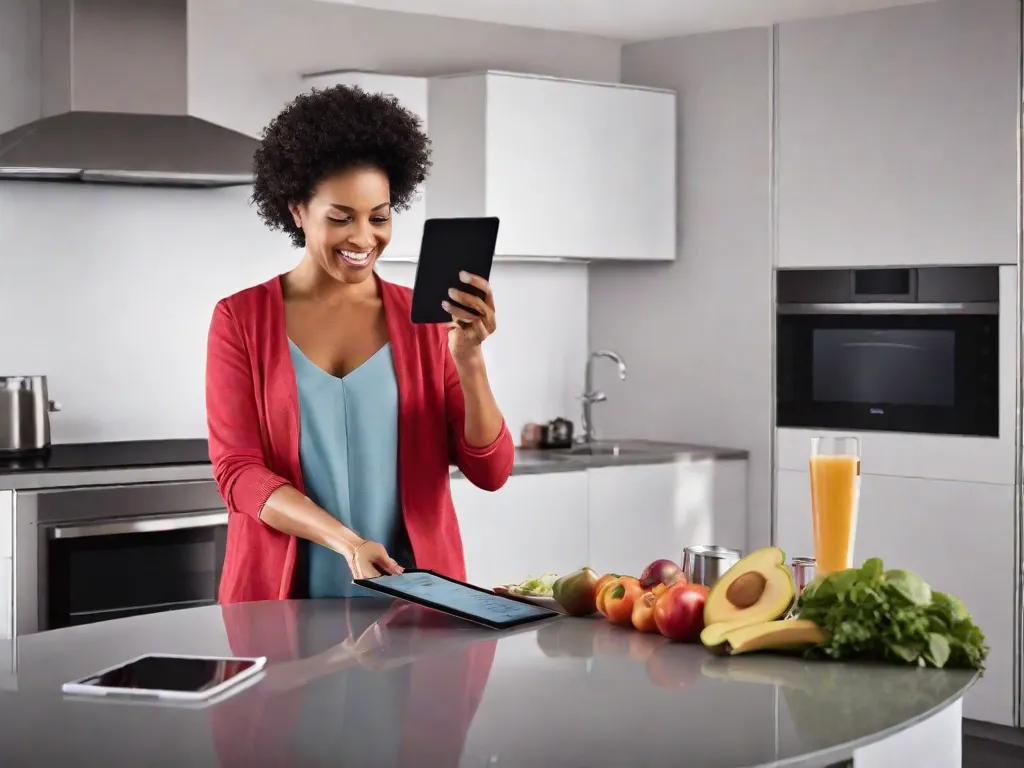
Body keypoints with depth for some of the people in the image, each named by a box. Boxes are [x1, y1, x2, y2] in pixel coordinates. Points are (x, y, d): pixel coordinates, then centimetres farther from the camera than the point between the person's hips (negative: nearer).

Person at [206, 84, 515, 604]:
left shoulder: (425, 321, 6)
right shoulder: (240, 320, 2)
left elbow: (490, 471, 1)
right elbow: (238, 473, -4)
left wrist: (469, 360, -15)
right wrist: (346, 541, -19)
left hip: (411, 595, 1)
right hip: (283, 599, -1)